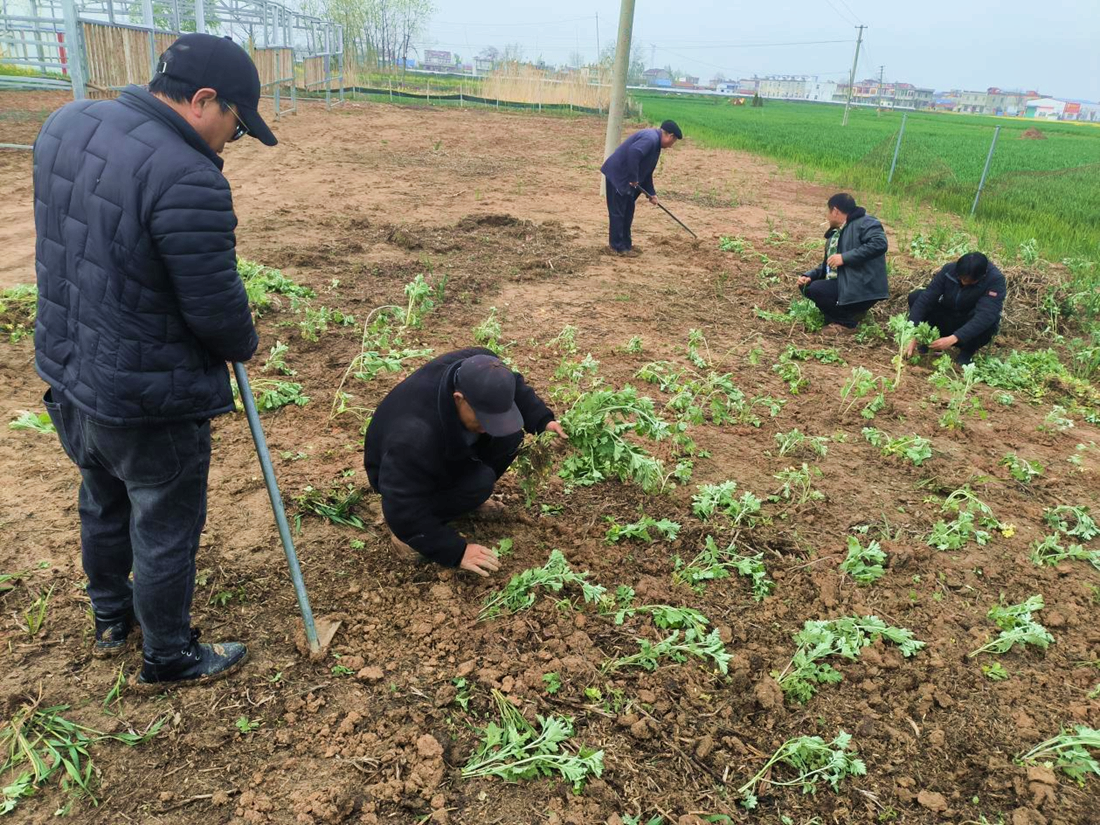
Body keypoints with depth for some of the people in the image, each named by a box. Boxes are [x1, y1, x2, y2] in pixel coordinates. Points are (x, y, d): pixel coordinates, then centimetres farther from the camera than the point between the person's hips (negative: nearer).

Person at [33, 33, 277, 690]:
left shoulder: (66, 124, -1)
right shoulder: (189, 181, -29)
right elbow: (216, 308, -22)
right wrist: (245, 346, -1)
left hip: (67, 373, 8)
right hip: (151, 401, -8)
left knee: (103, 507, 27)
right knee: (165, 532, 13)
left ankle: (112, 622, 51)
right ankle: (169, 659, 36)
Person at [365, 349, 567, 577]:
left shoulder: (478, 370, -27)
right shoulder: (415, 437, -44)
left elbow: (515, 387, -3)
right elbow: (403, 509, -35)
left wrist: (542, 419, -17)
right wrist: (456, 551, -32)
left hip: (449, 447, 7)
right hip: (403, 475, -6)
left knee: (509, 437, -15)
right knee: (480, 483, -28)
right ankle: (407, 530, -9)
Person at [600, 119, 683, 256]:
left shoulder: (655, 142, 16)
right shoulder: (650, 139, -18)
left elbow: (647, 171, 20)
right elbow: (633, 153, -34)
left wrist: (651, 193, 17)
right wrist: (633, 178, -26)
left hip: (627, 178, 11)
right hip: (617, 175, -11)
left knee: (628, 211, 15)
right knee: (617, 212, -3)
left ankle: (625, 243, 24)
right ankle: (617, 246, 5)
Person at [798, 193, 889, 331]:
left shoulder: (865, 222, -10)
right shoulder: (835, 233, 19)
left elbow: (879, 244, -27)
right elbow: (827, 264, 22)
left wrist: (845, 257, -27)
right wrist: (809, 276, 3)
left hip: (864, 288, -10)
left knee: (815, 289, -23)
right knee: (806, 286, 9)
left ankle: (847, 322, -6)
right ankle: (852, 311, 7)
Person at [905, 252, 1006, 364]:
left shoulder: (996, 280, -26)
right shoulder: (949, 270, -18)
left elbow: (985, 315, -38)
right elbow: (925, 299, -23)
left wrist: (954, 338, -48)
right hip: (948, 321, 3)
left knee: (989, 321, -38)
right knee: (915, 296, -19)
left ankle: (967, 352, -7)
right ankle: (931, 342, -3)